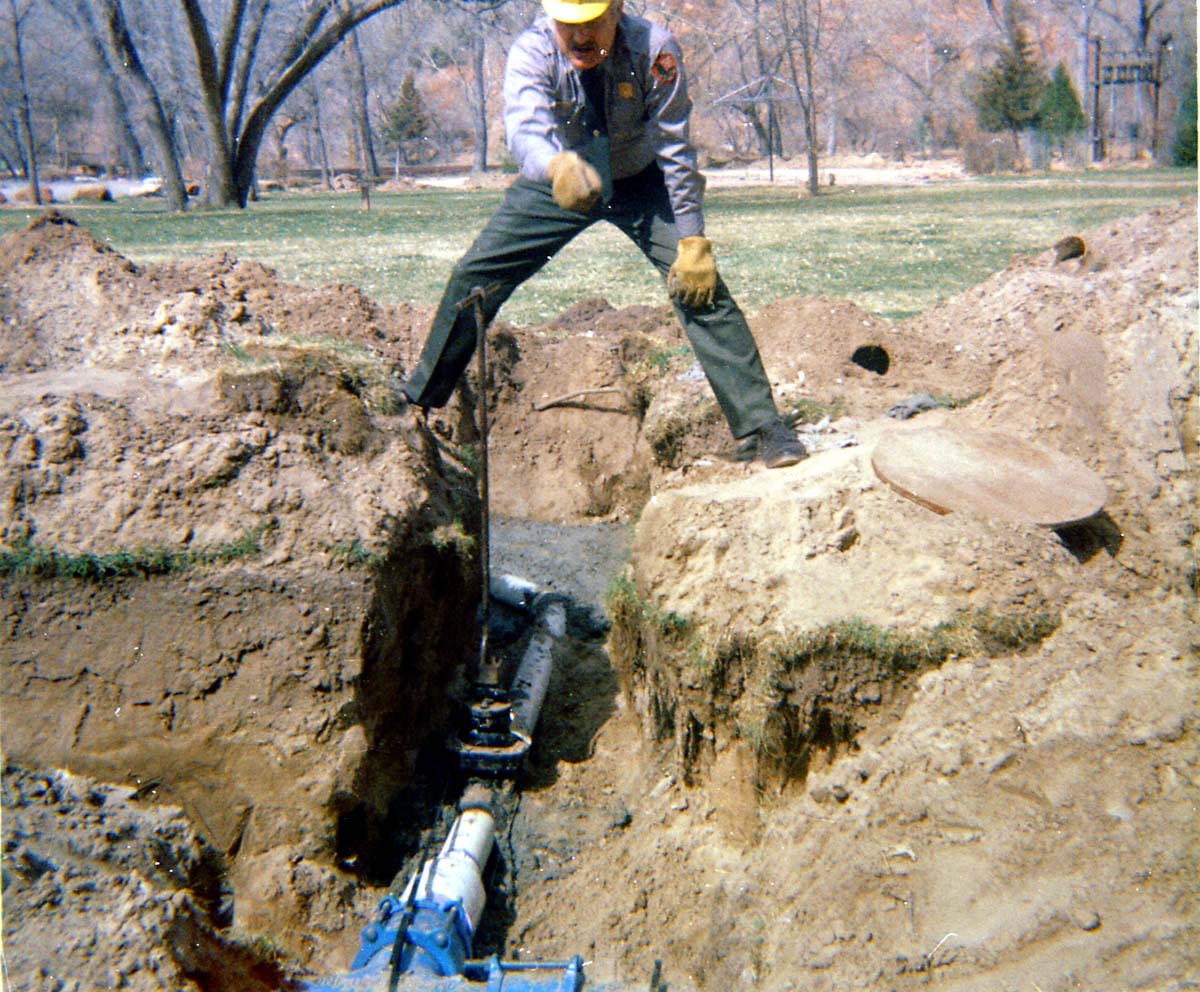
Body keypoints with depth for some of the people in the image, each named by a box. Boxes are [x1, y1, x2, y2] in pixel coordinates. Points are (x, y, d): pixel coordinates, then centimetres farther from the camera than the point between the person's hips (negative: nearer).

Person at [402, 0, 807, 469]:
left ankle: (764, 427, -9)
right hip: (557, 181, 1)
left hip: (639, 182, -1)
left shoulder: (654, 49, -27)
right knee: (472, 277, -5)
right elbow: (523, 126, -42)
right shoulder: (532, 50, -25)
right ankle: (418, 403, 15)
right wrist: (556, 166, -65)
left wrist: (692, 241, -25)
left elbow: (675, 149, -22)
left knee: (701, 287, -17)